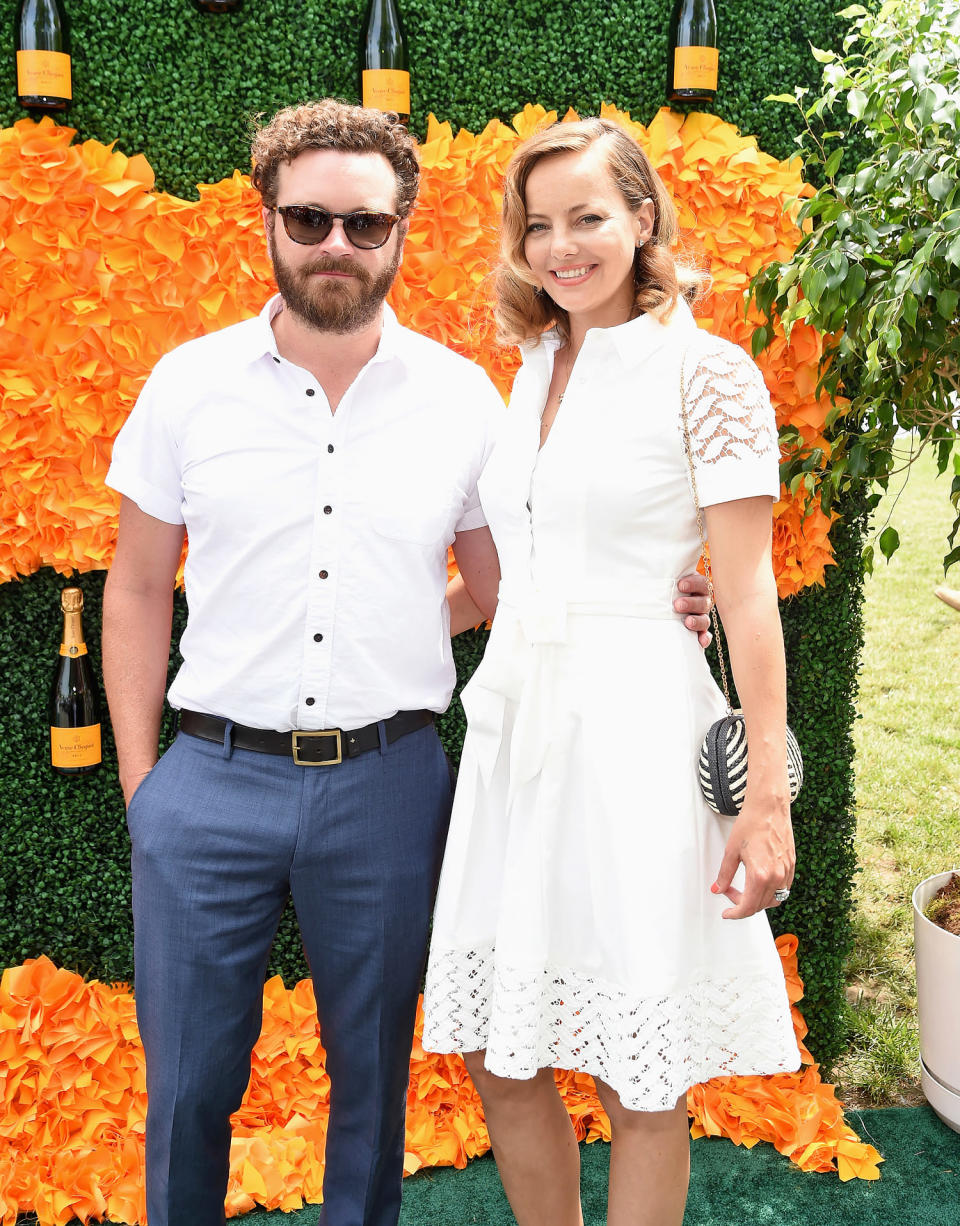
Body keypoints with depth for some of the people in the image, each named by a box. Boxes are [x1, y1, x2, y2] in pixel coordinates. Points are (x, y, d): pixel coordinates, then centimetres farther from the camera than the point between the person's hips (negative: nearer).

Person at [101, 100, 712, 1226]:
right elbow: (137, 591, 5)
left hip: (387, 784, 1)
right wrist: (139, 782, 1)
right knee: (188, 1087, 13)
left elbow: (493, 594, 10)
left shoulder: (461, 396, 1)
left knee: (370, 1077, 17)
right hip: (212, 779, 0)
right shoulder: (188, 384, 0)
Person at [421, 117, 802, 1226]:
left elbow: (747, 592, -9)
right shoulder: (535, 373, 14)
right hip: (516, 724, 6)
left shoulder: (707, 373, -5)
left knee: (640, 1088, 6)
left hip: (635, 728, -6)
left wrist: (767, 796, -12)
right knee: (500, 1059, 13)